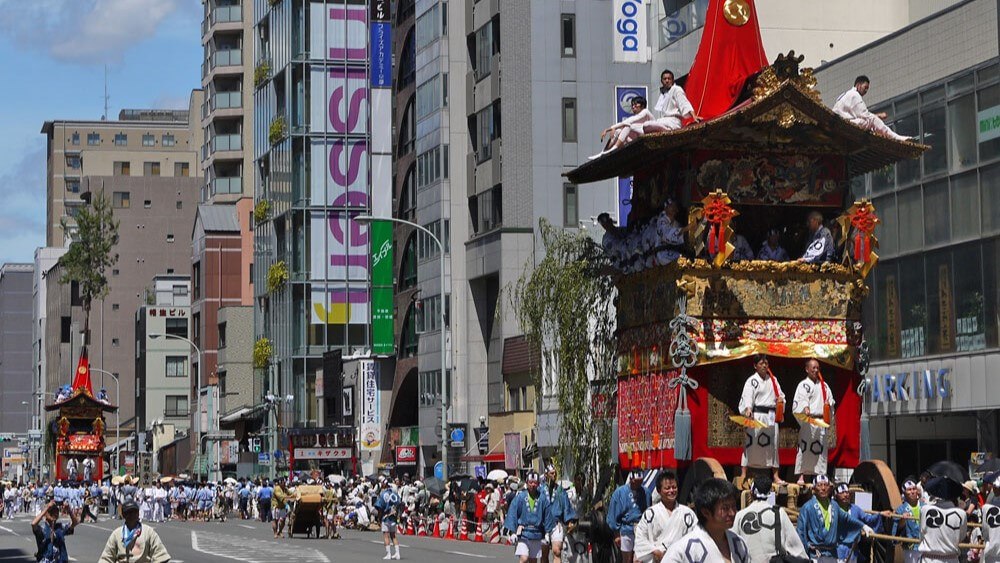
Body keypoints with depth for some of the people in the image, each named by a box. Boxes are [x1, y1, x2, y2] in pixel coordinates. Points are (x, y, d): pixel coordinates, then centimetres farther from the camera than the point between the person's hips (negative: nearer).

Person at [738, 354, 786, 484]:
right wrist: (748, 409, -32)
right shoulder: (752, 380, -3)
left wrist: (781, 400, -1)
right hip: (756, 415, -5)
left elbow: (780, 394, 22)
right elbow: (747, 397, -15)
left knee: (773, 444, 9)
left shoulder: (772, 379, 14)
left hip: (771, 416, 6)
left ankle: (775, 476, 16)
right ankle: (743, 475, -3)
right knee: (751, 444, -7)